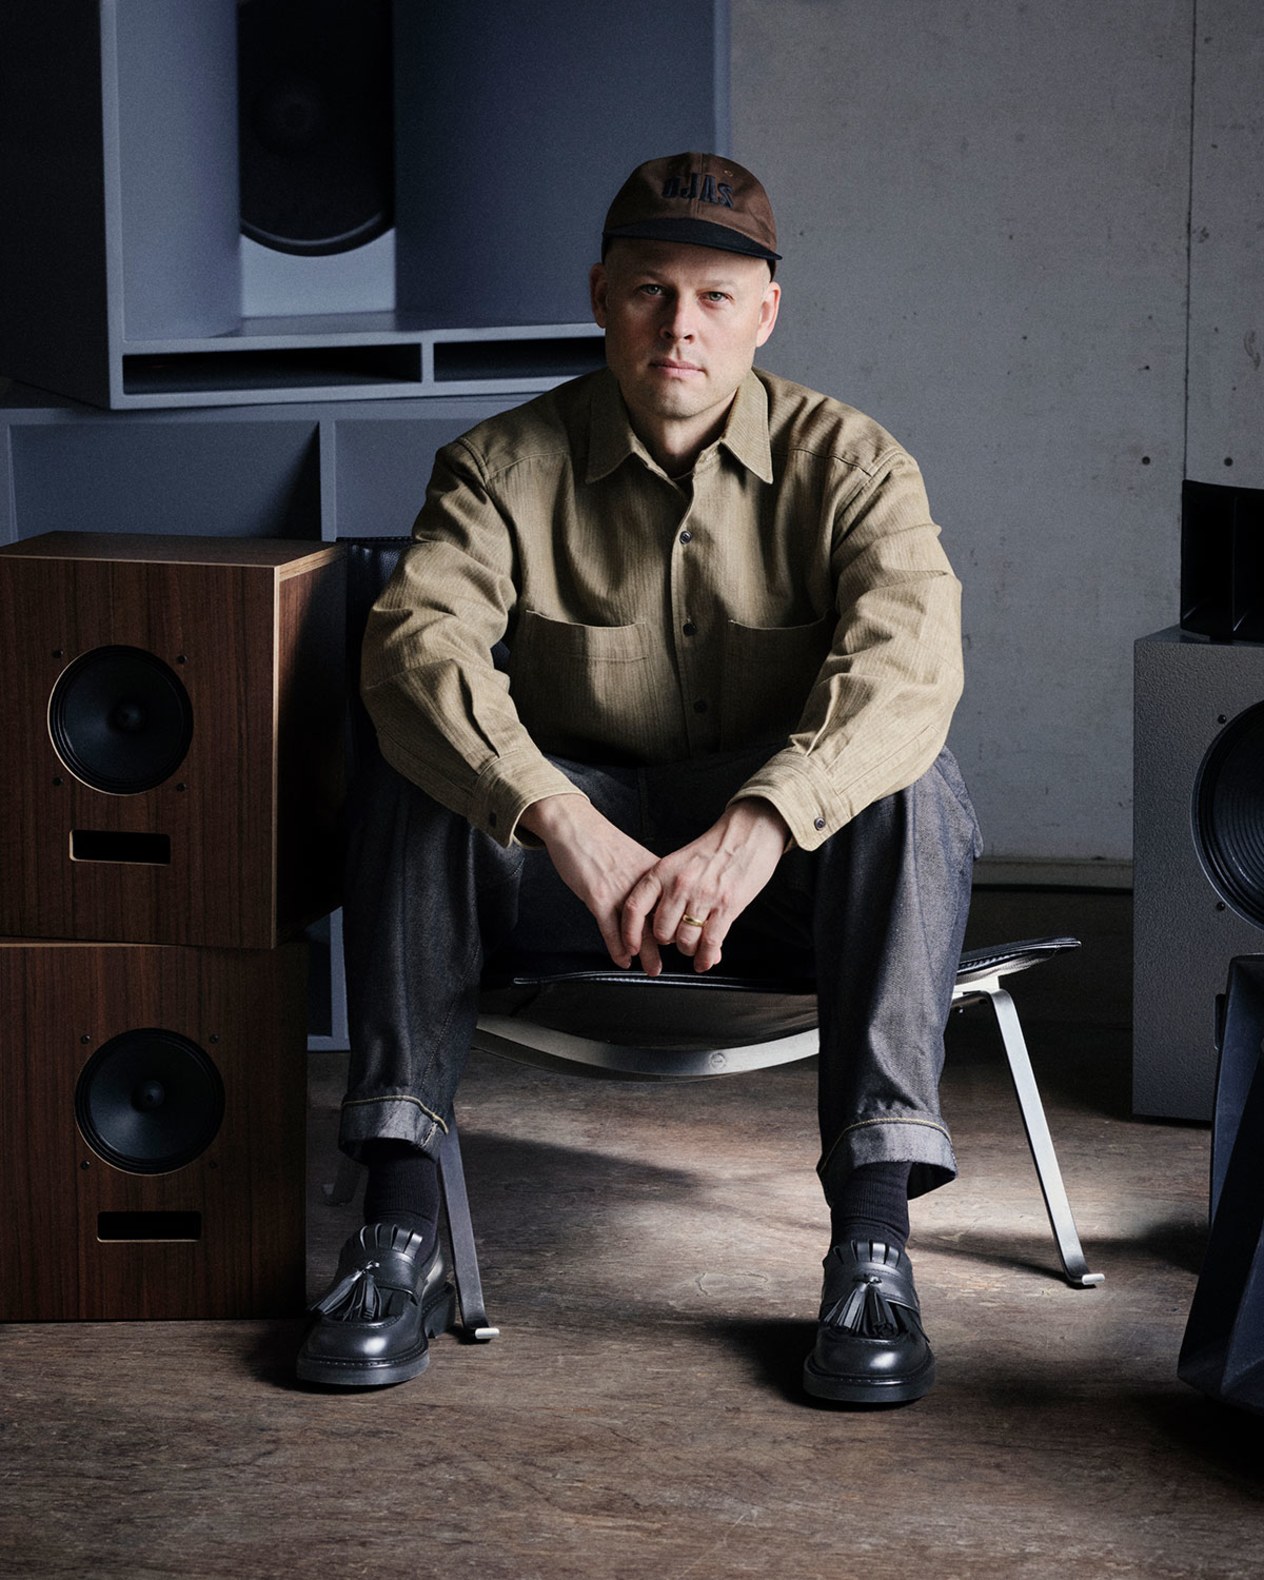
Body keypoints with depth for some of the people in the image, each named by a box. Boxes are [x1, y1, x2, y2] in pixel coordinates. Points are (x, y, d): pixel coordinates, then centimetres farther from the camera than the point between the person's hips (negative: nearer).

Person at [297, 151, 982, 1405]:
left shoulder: (848, 463, -8)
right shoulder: (507, 465, -5)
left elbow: (907, 661, -27)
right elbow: (417, 643, -24)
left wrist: (754, 829, -45)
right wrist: (574, 831, -41)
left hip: (797, 865, -1)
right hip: (577, 836, 1)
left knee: (908, 790, -31)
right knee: (410, 775, -24)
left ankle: (873, 1239, -33)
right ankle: (397, 1225, -24)